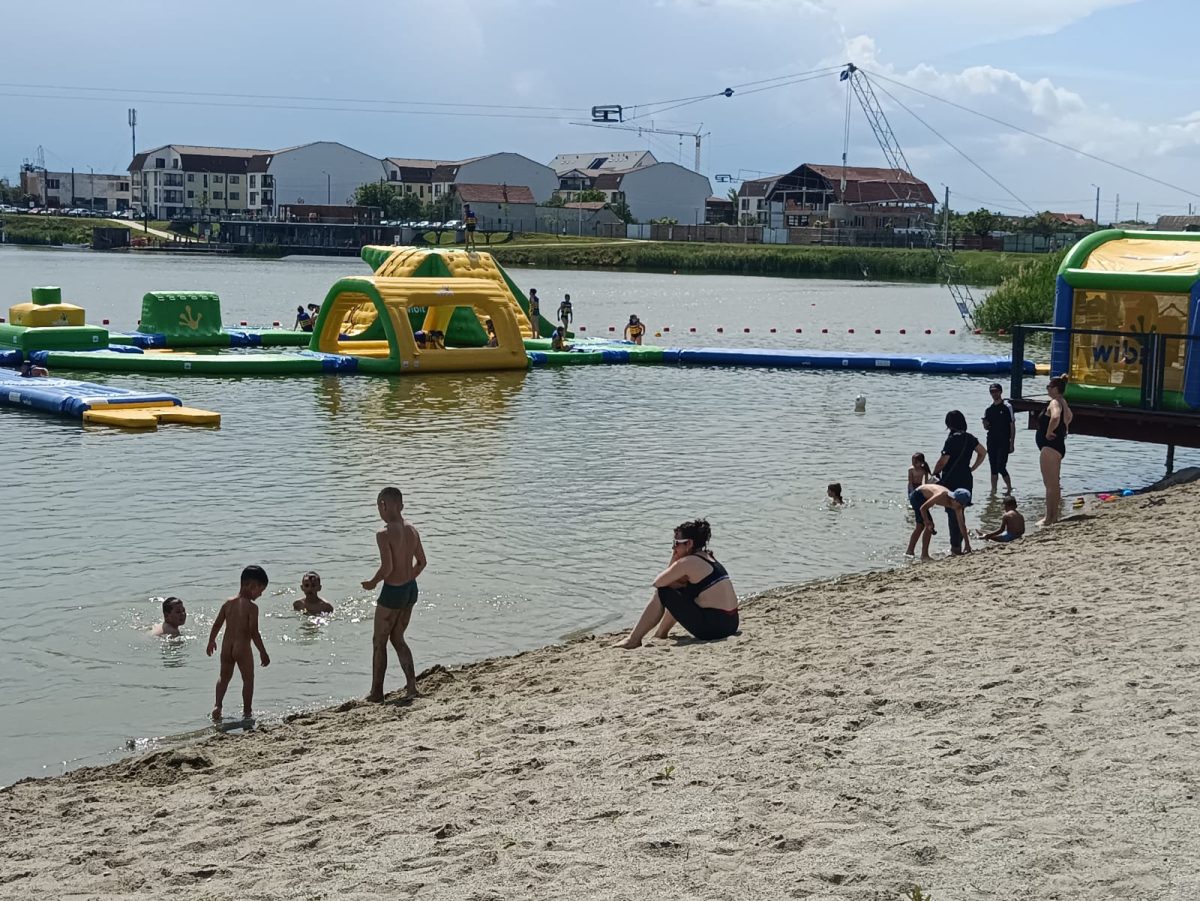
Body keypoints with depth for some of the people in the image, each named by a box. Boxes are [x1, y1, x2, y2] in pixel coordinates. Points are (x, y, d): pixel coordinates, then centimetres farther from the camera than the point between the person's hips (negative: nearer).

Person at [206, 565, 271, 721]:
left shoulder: (228, 603, 3)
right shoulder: (252, 607, -14)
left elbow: (217, 624, 10)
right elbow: (253, 632, -18)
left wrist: (211, 641, 25)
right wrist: (263, 652, -13)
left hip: (226, 647, 5)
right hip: (243, 648, -5)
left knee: (224, 676, 21)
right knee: (248, 679, 10)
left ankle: (217, 705, 4)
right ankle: (246, 712, 13)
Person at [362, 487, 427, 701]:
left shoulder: (384, 534, -20)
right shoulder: (412, 530, 2)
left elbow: (387, 567, -26)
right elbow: (421, 562, 9)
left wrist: (372, 583, -8)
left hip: (393, 592, -7)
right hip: (411, 589, 7)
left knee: (379, 642, 9)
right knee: (397, 638, 20)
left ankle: (377, 692, 16)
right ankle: (411, 683, 9)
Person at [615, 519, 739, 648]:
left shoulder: (688, 562, -11)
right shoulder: (707, 558, 16)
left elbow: (657, 583, -4)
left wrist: (673, 559, 10)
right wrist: (674, 561, 7)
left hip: (713, 626, -9)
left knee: (662, 592, 1)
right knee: (679, 592, 28)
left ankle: (634, 639, 8)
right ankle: (661, 633, 40)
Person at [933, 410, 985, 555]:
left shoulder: (952, 439, -16)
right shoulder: (969, 438, 5)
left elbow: (943, 460, -19)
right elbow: (983, 452, 14)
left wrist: (935, 473, -4)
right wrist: (972, 468, 17)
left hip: (952, 480, -7)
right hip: (966, 480, 7)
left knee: (952, 513, 0)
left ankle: (955, 546, 2)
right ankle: (958, 544, 22)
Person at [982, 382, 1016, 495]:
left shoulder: (1007, 407, -5)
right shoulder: (988, 409, 11)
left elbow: (1012, 426, -5)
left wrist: (1012, 443, -10)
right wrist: (986, 425, -7)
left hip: (1004, 442, -6)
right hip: (992, 442, 6)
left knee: (1001, 467, -10)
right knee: (993, 468, 8)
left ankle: (1009, 487, 8)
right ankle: (993, 490, 13)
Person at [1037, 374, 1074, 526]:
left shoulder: (1054, 403, -17)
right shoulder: (1062, 402, 14)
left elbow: (1055, 417, -39)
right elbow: (1069, 416, 34)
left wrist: (1049, 432, -25)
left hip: (1050, 446, -11)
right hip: (1058, 446, 11)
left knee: (1050, 484, -7)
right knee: (1054, 483, 15)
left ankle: (1048, 518, -5)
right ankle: (1054, 516, 21)